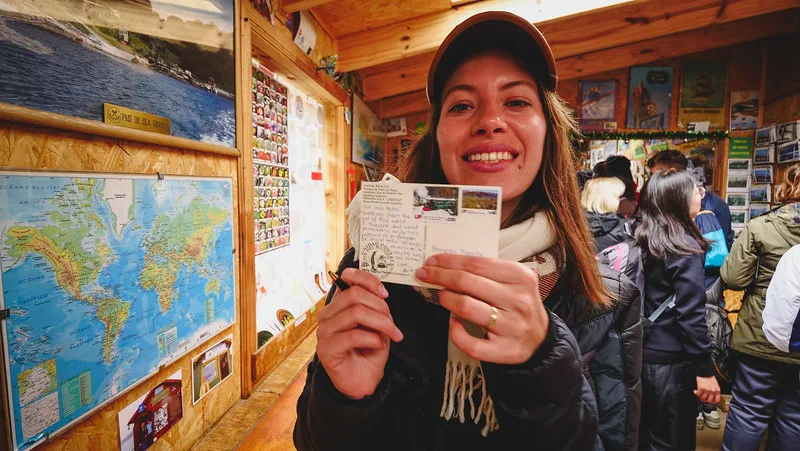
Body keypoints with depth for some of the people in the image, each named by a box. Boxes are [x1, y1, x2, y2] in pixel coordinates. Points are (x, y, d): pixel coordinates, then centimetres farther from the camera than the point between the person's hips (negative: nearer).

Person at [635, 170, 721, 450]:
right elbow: (691, 315, -20)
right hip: (670, 361, -6)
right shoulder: (685, 248, -17)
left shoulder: (643, 241, 3)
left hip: (642, 354, 6)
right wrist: (705, 369, -15)